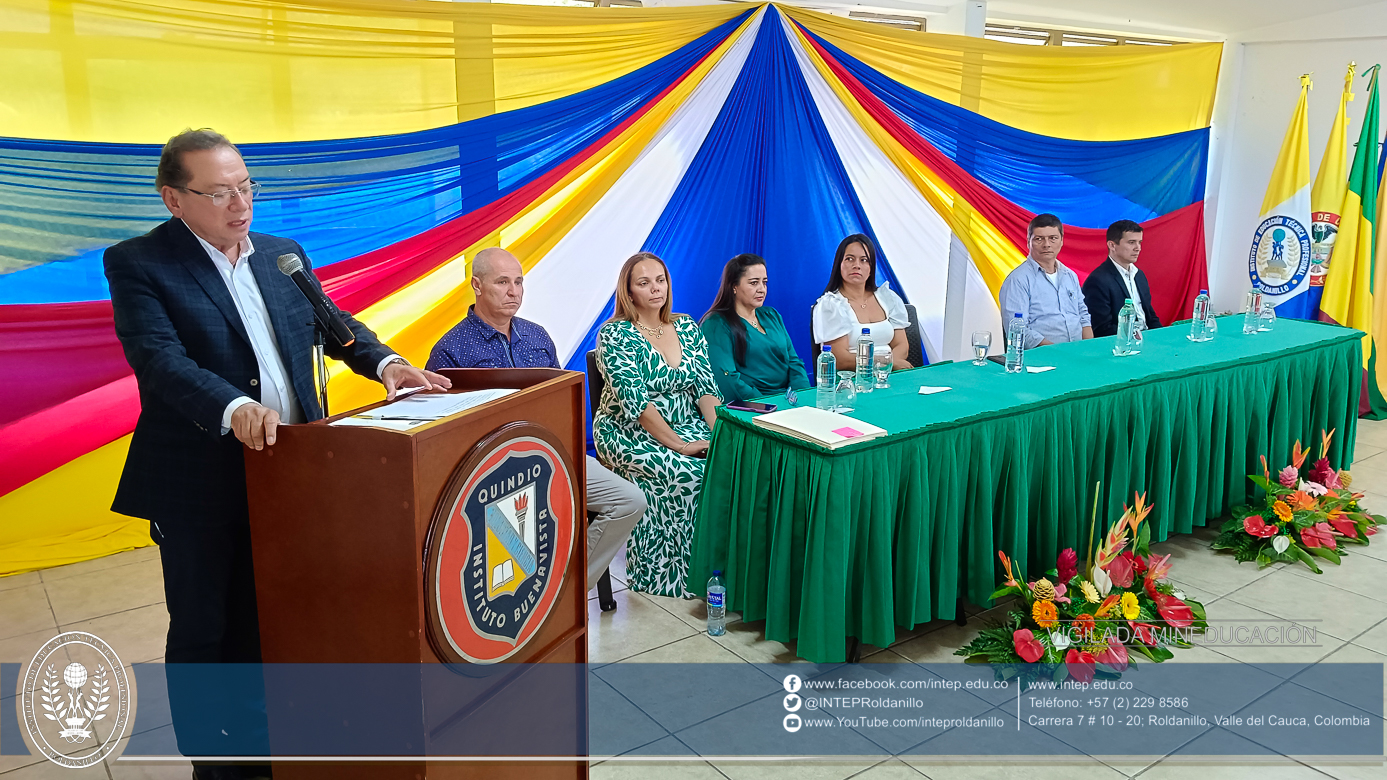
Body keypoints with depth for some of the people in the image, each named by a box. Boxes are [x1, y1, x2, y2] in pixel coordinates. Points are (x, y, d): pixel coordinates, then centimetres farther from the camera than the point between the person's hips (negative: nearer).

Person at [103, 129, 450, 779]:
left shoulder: (283, 255, 8)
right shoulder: (138, 264, -9)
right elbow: (160, 358, -22)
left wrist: (383, 362, -6)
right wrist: (234, 408, -38)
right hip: (200, 487, -5)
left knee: (264, 622, 19)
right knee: (201, 631, 12)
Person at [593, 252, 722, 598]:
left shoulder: (687, 327, 11)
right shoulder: (615, 335, -7)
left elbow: (706, 386, 4)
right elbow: (635, 401, -17)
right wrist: (678, 445, -23)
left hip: (688, 426, 5)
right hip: (631, 434, -5)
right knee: (691, 474, -30)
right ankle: (674, 574, -15)